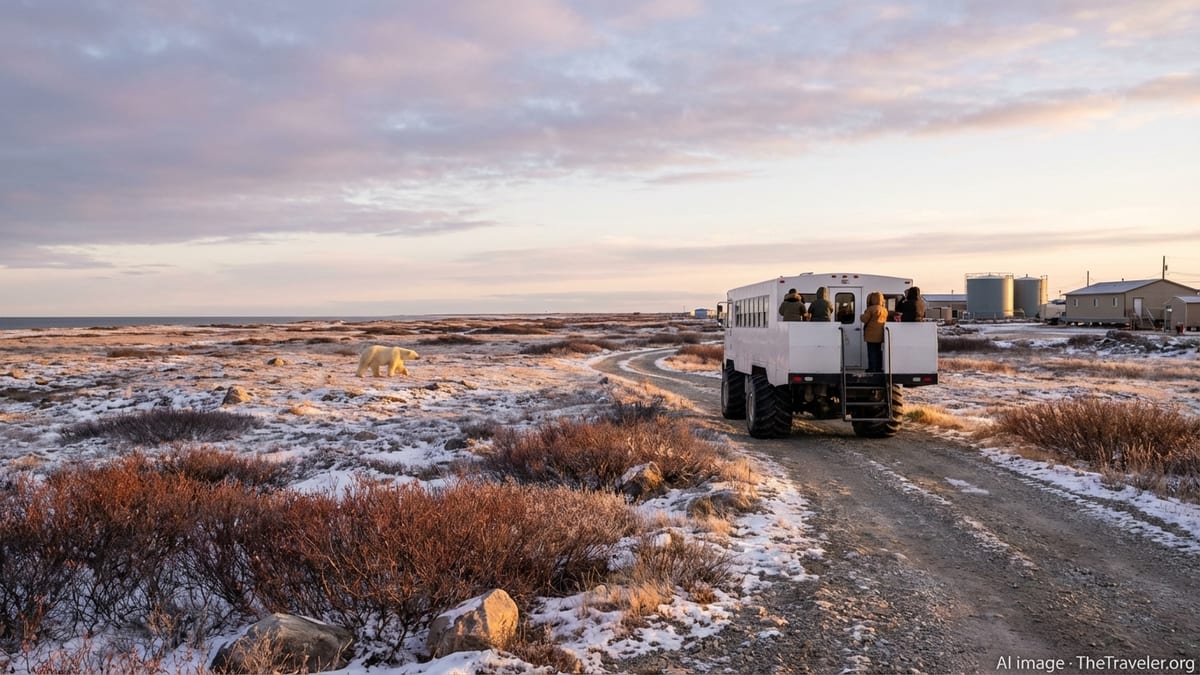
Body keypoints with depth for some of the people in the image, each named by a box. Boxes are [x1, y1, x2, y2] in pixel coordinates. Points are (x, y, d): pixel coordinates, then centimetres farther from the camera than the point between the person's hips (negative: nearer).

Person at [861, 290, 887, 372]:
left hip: (872, 335, -8)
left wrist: (862, 316, 5)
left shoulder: (871, 309, -16)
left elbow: (864, 319, -16)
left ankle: (872, 368, -4)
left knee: (872, 352, -4)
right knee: (878, 351, 15)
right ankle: (879, 368, 19)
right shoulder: (884, 310, 10)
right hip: (880, 335, 8)